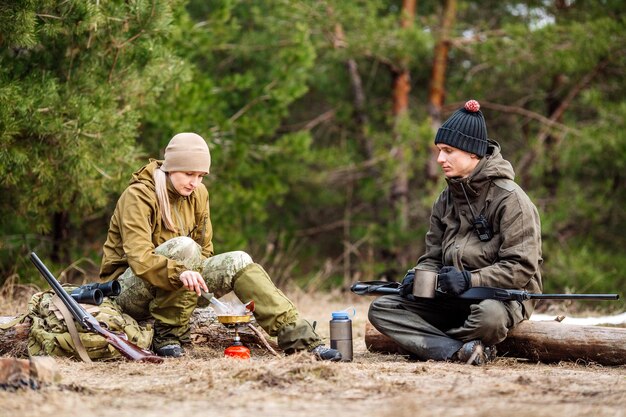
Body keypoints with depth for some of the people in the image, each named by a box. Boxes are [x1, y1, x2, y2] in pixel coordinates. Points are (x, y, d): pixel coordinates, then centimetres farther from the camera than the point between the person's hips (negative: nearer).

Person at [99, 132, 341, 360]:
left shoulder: (198, 194, 3)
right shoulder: (138, 196, -18)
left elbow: (204, 250, 9)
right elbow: (139, 258, -31)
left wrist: (198, 281, -12)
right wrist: (180, 272, -48)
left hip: (179, 290, 7)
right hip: (129, 290, -7)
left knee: (237, 262, -11)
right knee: (184, 247, -32)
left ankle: (299, 337, -18)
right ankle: (167, 337, -24)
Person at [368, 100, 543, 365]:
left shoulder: (509, 198, -11)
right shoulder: (446, 199, 11)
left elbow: (521, 268, -16)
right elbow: (433, 257, 13)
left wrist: (471, 280, -26)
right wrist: (419, 277, -10)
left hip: (501, 296, -7)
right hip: (452, 300, 7)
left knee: (489, 314, -42)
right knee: (381, 309, -10)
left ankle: (427, 343, -13)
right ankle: (461, 351, -25)